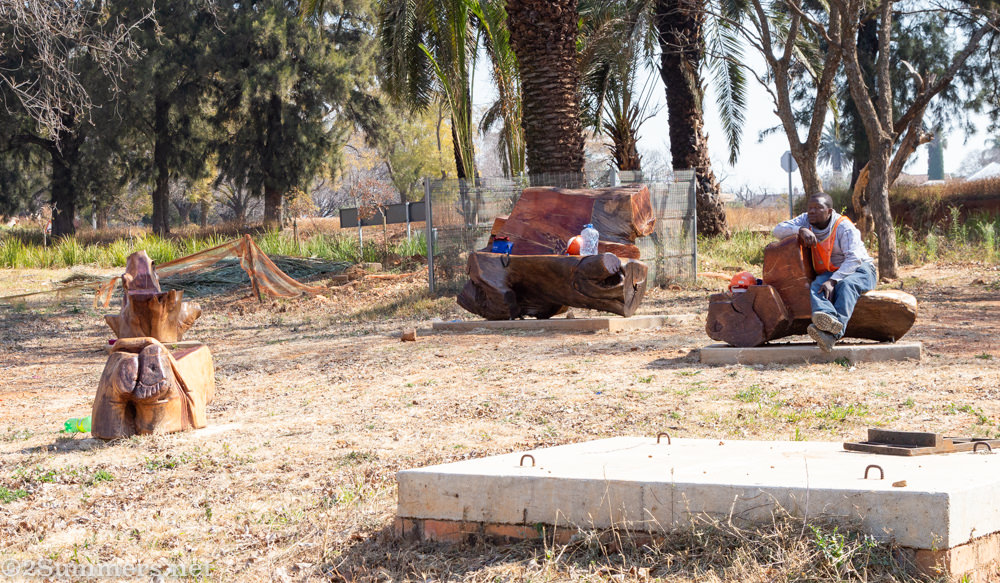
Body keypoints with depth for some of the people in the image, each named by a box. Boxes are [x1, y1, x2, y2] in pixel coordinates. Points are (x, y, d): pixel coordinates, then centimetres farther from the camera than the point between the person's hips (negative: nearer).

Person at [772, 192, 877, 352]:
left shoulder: (844, 227, -13)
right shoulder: (806, 220, 4)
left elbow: (853, 258, -23)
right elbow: (778, 230, -3)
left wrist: (833, 280, -36)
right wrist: (801, 230, -23)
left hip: (859, 269, -4)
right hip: (828, 272, 4)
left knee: (847, 285, -38)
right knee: (816, 287, -31)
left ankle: (833, 334, -61)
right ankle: (829, 319, -65)